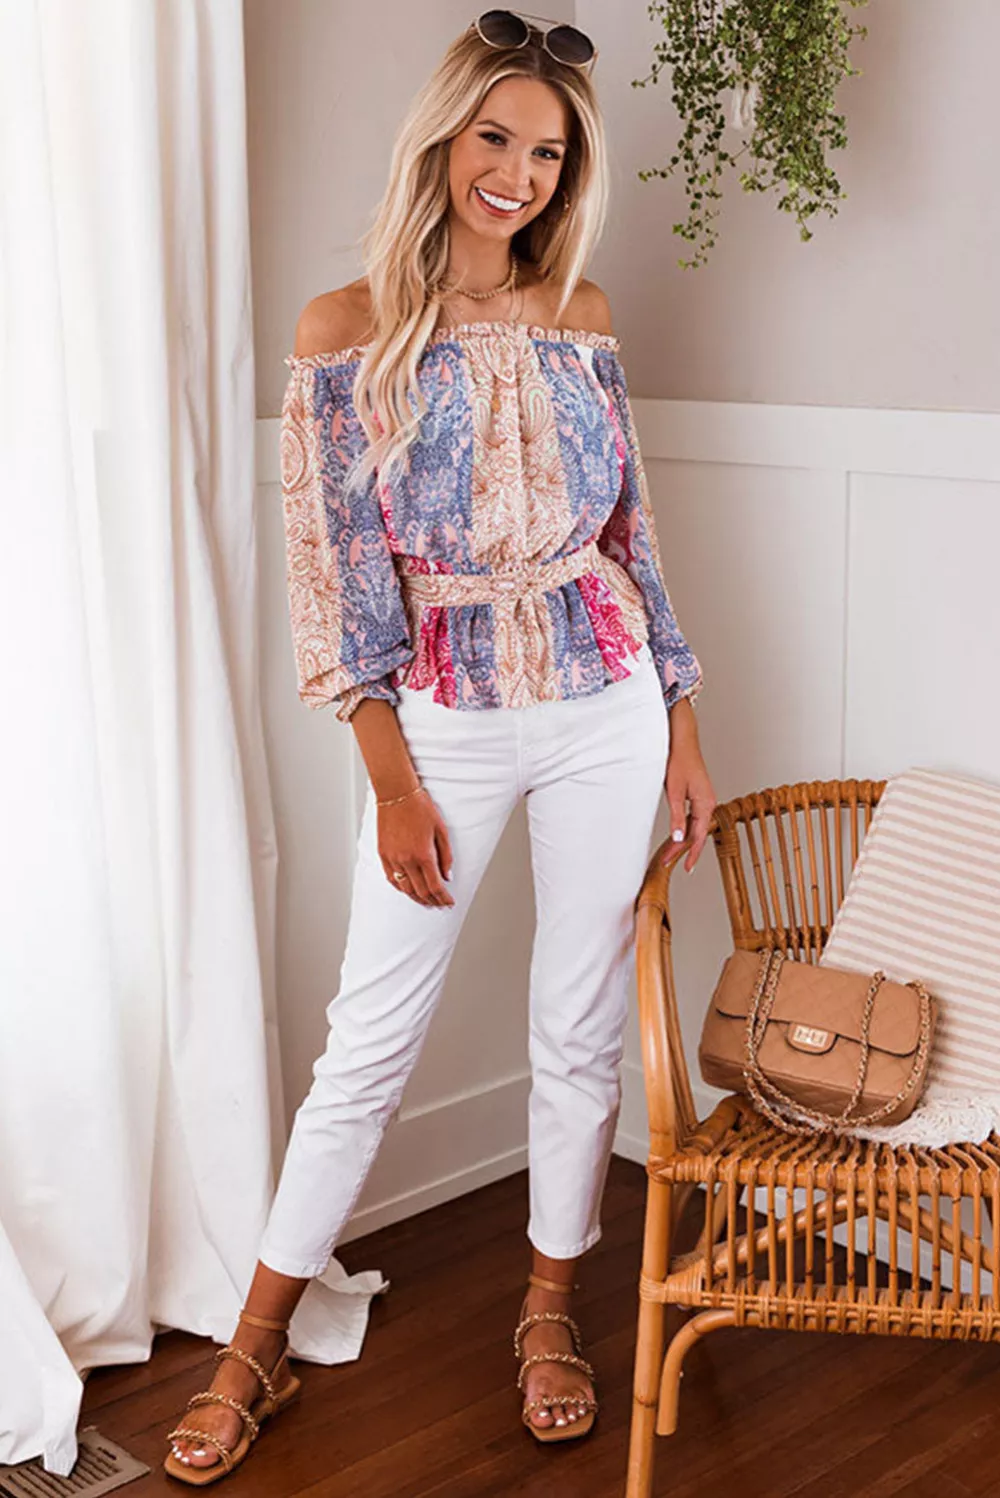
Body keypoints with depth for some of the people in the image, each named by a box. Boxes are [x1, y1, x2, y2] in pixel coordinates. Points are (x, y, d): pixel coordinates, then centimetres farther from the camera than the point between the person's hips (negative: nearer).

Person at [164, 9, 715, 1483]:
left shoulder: (581, 314, 5)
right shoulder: (347, 329, -5)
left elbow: (630, 531, 10)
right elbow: (337, 574, -7)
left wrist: (682, 727, 7)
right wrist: (394, 782, -9)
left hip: (604, 707, 3)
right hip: (444, 715, -3)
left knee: (582, 1029, 10)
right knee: (370, 1042, 3)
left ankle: (551, 1309, 30)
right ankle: (257, 1346, 20)